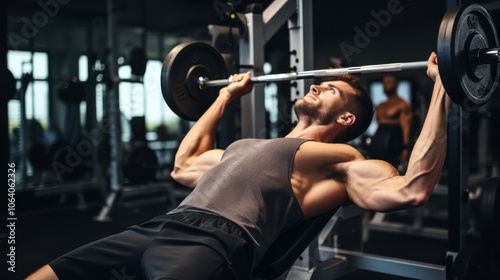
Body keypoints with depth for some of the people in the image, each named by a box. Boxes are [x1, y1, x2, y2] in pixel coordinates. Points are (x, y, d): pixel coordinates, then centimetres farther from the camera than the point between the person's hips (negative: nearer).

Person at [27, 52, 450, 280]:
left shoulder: (339, 159, 9)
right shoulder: (250, 145, 32)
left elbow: (410, 190, -9)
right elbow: (183, 166, 41)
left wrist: (440, 91, -5)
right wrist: (225, 96, 48)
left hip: (218, 242, -8)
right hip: (160, 227, 8)